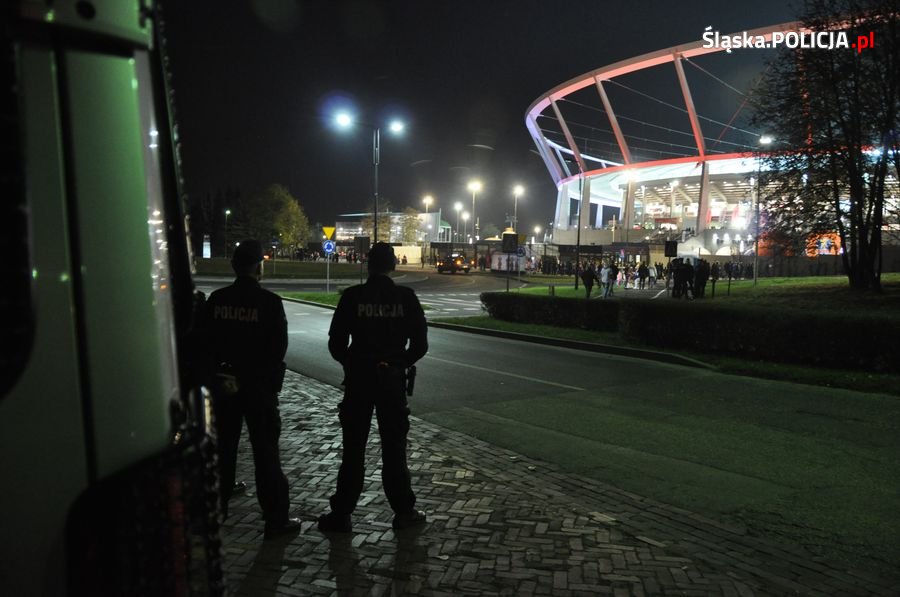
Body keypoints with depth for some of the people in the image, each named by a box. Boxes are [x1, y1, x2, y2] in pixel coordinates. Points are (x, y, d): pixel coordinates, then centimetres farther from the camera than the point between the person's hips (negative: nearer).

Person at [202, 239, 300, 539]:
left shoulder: (216, 300, -2)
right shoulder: (269, 302, -14)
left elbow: (205, 342, 3)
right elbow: (279, 346, -13)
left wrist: (217, 373, 9)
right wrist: (268, 378, 0)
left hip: (225, 383, 4)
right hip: (259, 385, -4)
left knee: (223, 447, 19)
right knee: (265, 451, 2)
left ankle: (217, 506, 31)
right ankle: (276, 518, 7)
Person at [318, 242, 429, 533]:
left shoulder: (352, 296, -7)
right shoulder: (405, 297, -4)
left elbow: (336, 342, -5)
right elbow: (420, 343, -3)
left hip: (358, 377, 0)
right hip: (392, 378, 1)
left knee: (353, 448, 9)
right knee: (394, 448, 12)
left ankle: (341, 514, 14)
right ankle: (403, 511, 19)